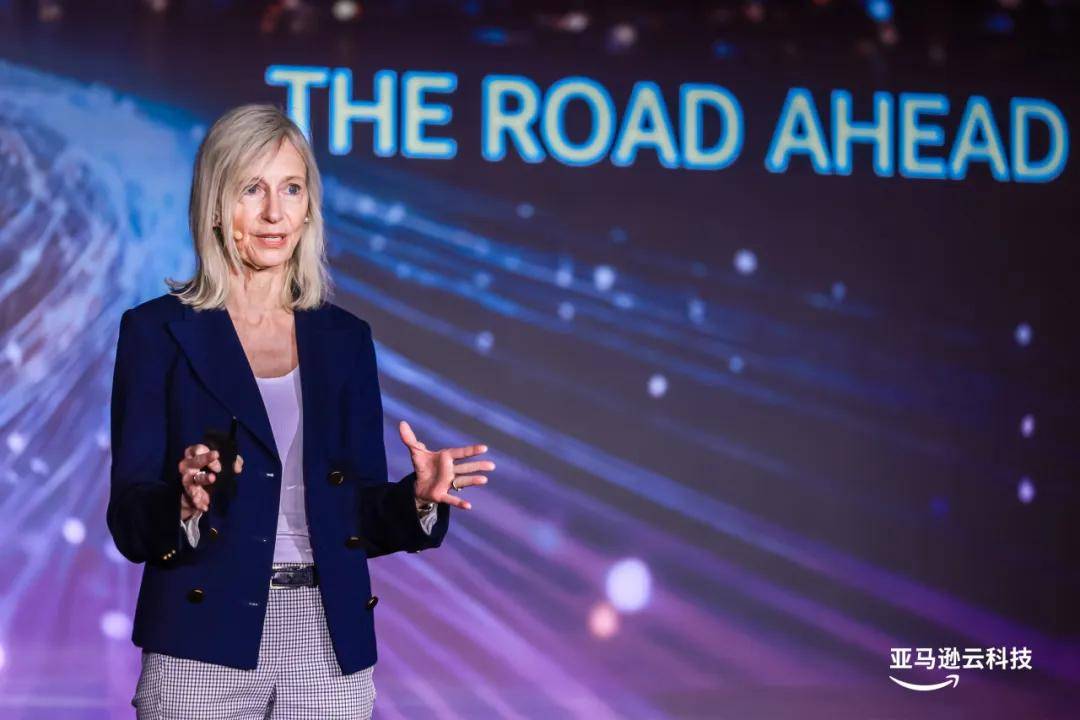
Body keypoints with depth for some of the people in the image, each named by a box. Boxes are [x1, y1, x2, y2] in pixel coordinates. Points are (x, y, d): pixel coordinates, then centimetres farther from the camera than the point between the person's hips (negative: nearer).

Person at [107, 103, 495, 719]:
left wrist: (417, 498, -9)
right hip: (205, 645, -3)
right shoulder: (158, 330, -1)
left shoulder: (345, 338, 10)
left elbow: (361, 517, 10)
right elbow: (129, 523, -4)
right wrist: (185, 504, -23)